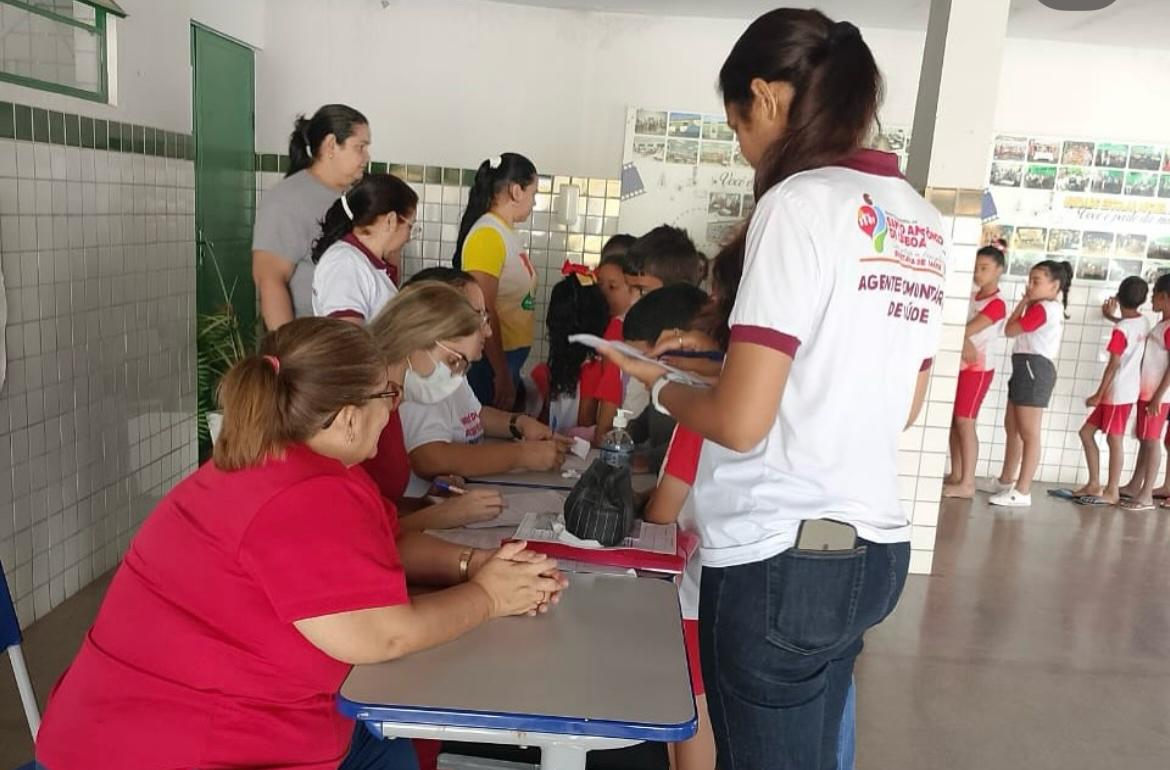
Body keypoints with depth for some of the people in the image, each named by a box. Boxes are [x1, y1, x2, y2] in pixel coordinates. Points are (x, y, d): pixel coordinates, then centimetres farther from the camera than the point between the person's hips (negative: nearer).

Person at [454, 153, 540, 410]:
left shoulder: (507, 232, 10)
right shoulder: (488, 234, -17)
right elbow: (484, 313, -21)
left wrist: (509, 372, 15)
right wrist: (502, 375, -21)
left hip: (509, 356, 9)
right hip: (491, 360, -9)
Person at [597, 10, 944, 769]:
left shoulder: (800, 201, -14)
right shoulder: (923, 223, 9)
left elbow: (740, 421, -19)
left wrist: (662, 386, 2)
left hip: (784, 556, -8)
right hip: (874, 549, 8)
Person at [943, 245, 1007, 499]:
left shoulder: (997, 304, -12)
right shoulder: (972, 297, 13)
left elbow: (967, 330, -21)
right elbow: (962, 331, 3)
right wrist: (964, 343, -17)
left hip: (978, 368, -8)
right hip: (960, 365, 8)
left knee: (965, 422, -9)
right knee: (953, 421, 8)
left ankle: (967, 483, -5)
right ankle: (956, 476, 16)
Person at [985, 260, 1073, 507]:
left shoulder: (1043, 308, -15)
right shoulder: (1051, 308, 19)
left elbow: (1009, 330, -13)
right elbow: (1016, 330, 16)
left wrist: (1023, 302, -1)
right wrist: (1027, 302, 10)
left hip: (1034, 369, -11)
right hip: (1027, 369, 11)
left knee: (1029, 434, -8)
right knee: (1012, 428, 18)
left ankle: (1022, 492, -6)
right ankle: (1006, 480, 29)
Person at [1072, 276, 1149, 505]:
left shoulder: (1121, 329, -17)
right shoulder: (1143, 323, 7)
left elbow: (1113, 365, -17)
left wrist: (1099, 394, -13)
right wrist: (1113, 317, 35)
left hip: (1118, 393, -8)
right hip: (1127, 390, 8)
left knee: (1114, 440, -1)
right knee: (1086, 432, 11)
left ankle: (1112, 492, 6)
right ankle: (1094, 484, 15)